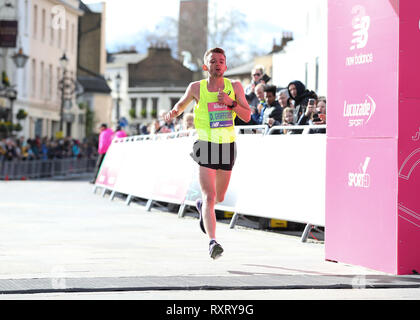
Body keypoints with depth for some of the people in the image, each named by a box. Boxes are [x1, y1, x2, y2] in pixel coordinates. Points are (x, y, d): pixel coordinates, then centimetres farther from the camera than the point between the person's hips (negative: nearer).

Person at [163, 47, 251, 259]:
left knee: (219, 198, 17)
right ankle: (212, 242, -21)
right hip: (206, 146, -3)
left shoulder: (235, 87, 3)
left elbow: (247, 116, -2)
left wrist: (231, 102, -18)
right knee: (209, 197, -17)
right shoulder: (196, 88, 0)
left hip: (227, 146, 3)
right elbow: (182, 104, 18)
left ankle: (201, 206, 52)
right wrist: (173, 113, -3)